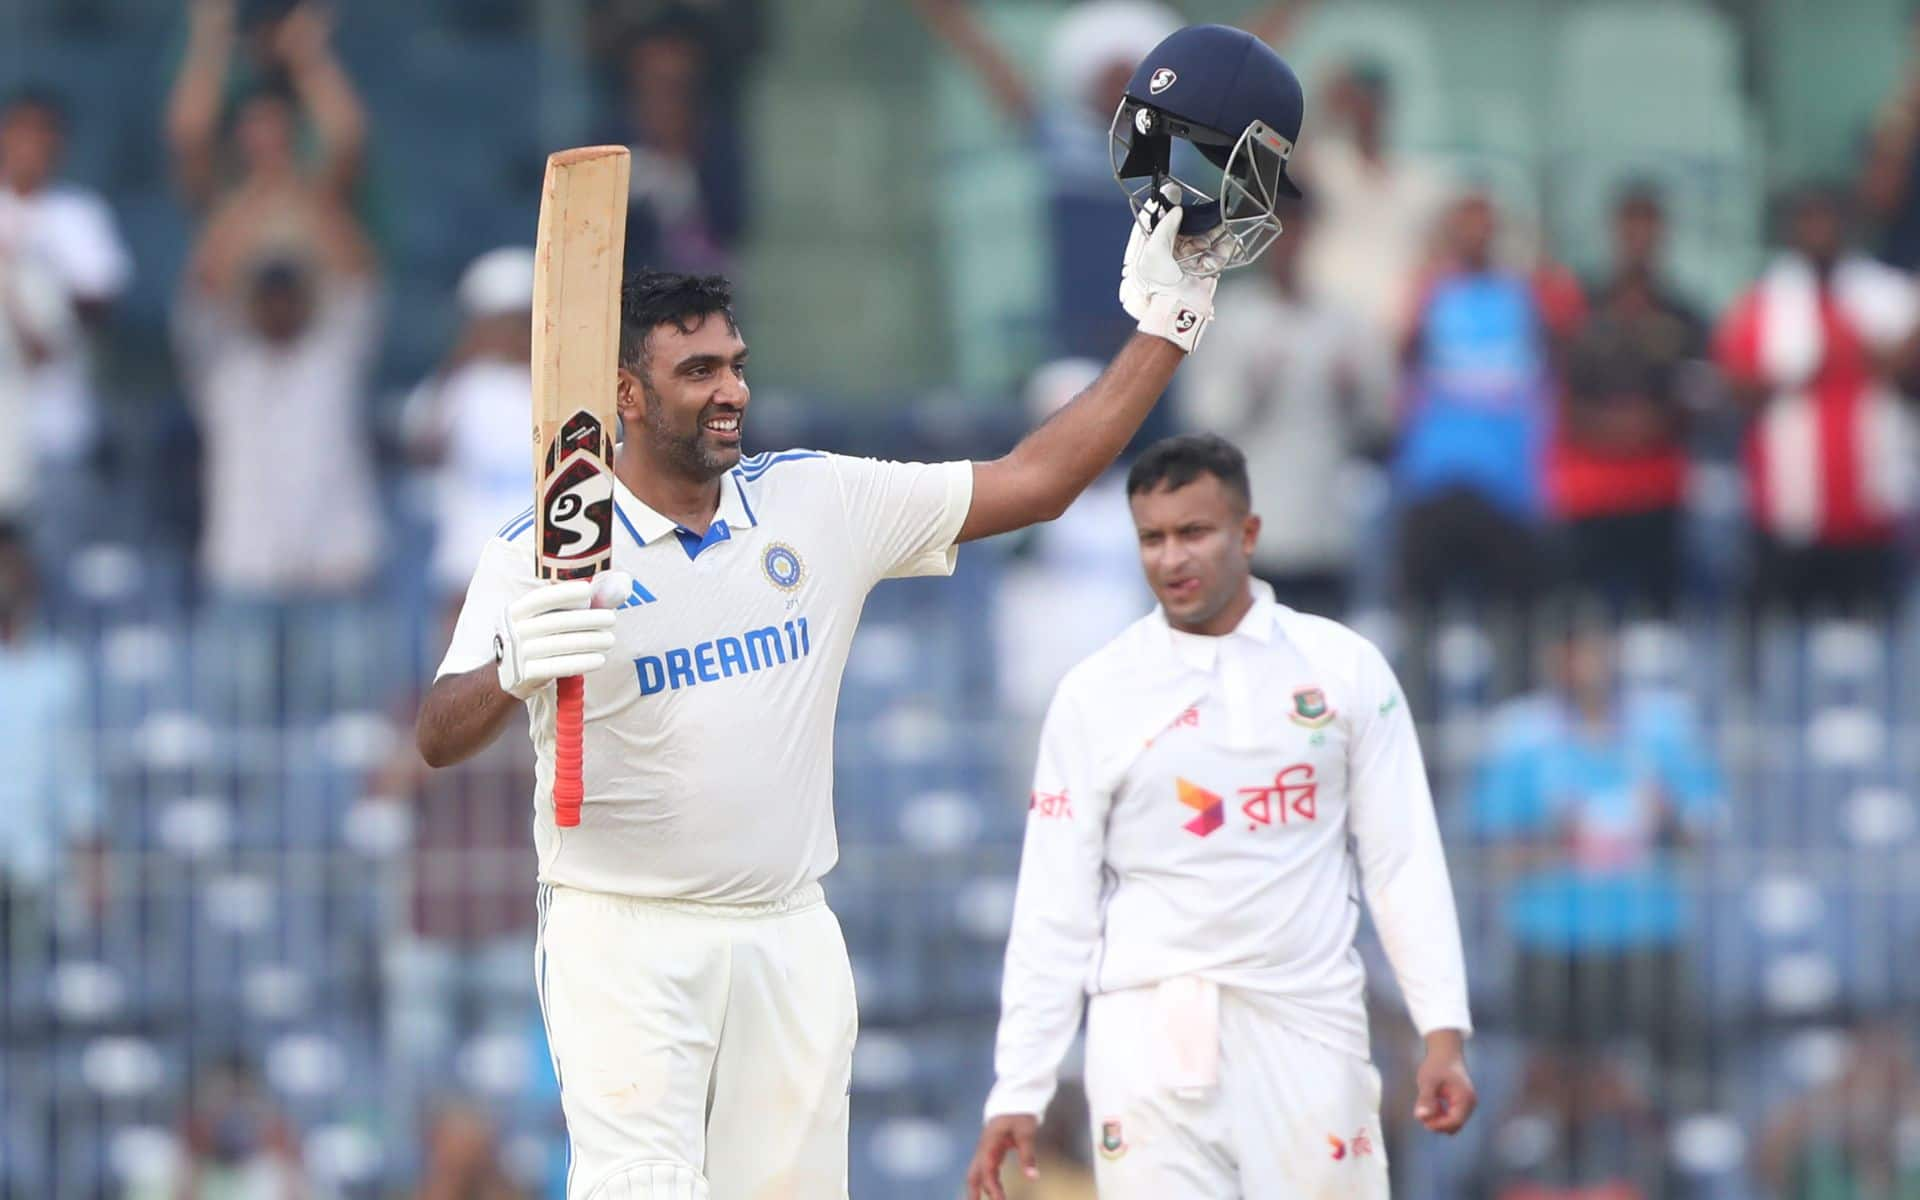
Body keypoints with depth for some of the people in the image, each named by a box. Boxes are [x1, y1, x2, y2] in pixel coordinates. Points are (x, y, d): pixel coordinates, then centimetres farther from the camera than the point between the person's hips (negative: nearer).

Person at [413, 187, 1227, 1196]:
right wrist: (512, 671, -40)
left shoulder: (821, 503, 6)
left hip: (789, 940, 4)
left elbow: (1034, 481, 8)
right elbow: (438, 738, -17)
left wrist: (1162, 327, 2)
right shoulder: (540, 553, -6)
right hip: (623, 947, -4)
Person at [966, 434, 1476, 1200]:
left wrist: (1443, 1029, -4)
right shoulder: (1095, 695, 3)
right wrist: (1018, 1090, -1)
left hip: (1306, 1024, 0)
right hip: (1153, 1038, 0)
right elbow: (1056, 906, 4)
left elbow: (1402, 861, 5)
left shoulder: (1344, 669, 4)